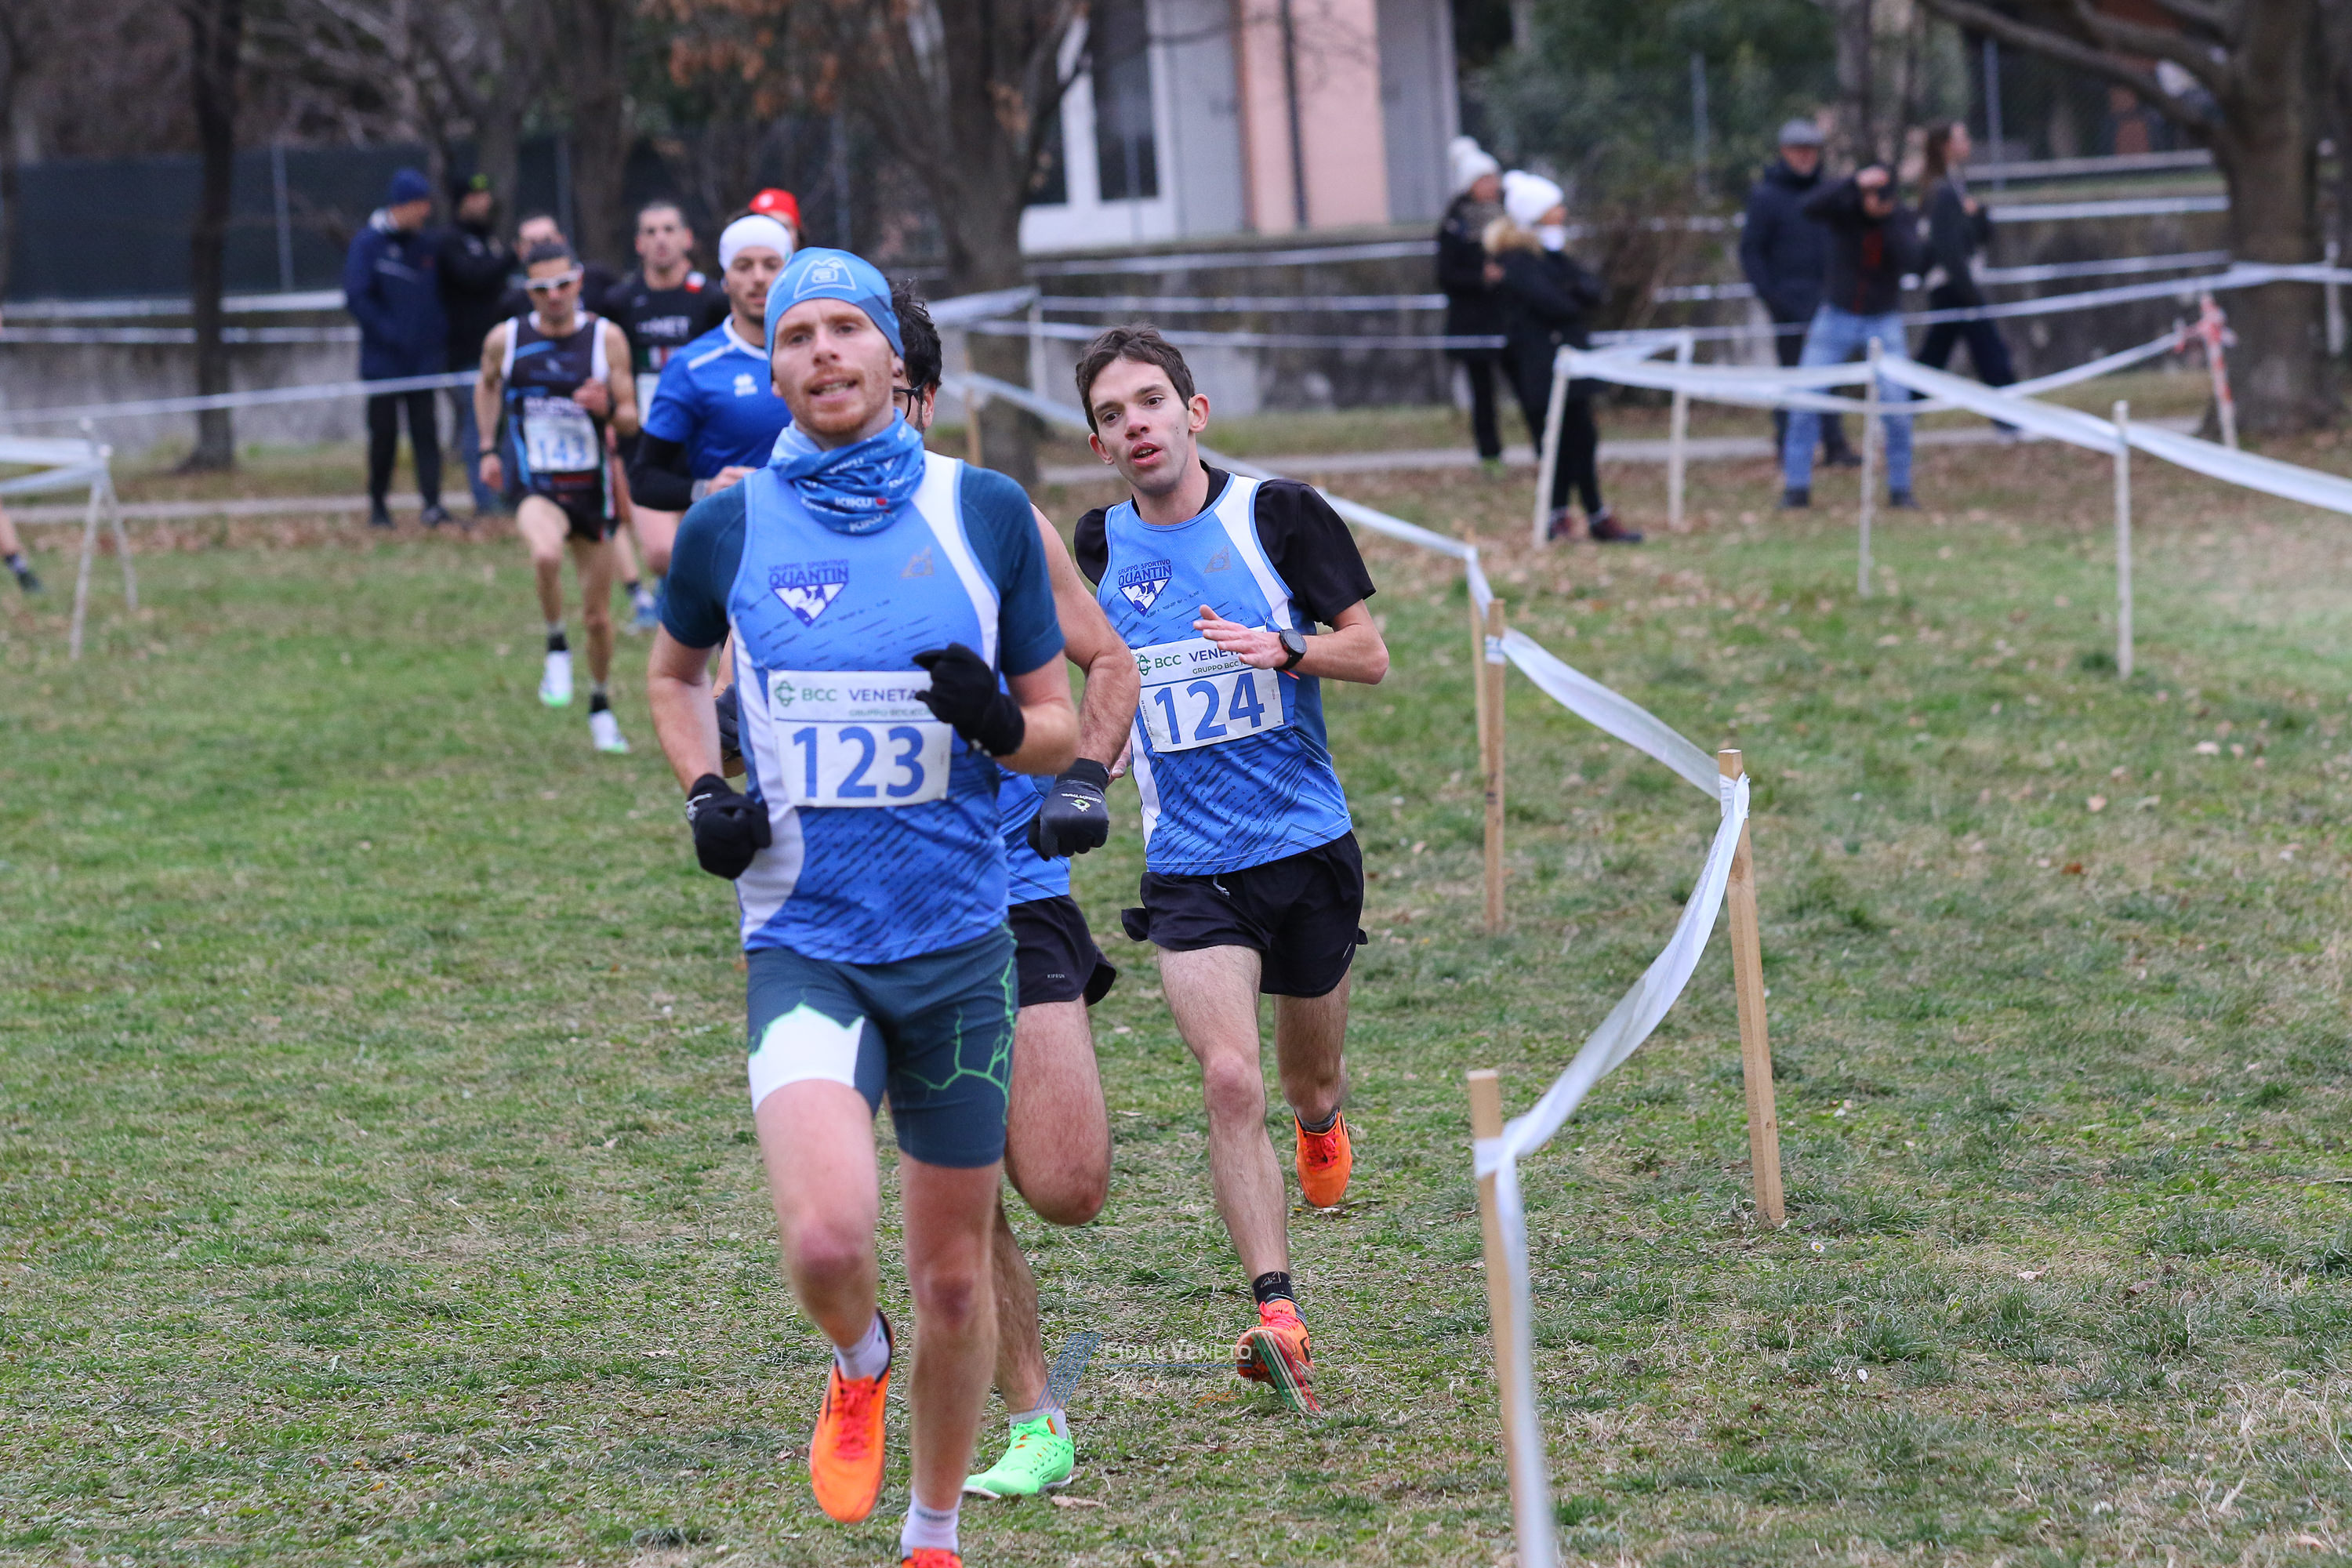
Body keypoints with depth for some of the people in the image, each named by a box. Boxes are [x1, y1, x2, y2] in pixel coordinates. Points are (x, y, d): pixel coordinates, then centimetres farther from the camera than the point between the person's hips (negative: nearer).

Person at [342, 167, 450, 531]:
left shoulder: (428, 248, 10)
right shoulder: (369, 242, -5)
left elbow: (439, 296, 20)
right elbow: (356, 297, -10)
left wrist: (439, 331, 5)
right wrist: (387, 332, -16)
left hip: (422, 360, 4)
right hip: (383, 360, -4)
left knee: (425, 429, -4)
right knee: (383, 432, 2)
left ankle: (432, 504, -9)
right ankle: (378, 504, 14)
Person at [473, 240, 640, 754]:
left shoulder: (607, 338, -4)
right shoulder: (505, 340, -1)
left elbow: (630, 421, -2)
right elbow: (486, 385, 21)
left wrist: (607, 409, -24)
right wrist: (488, 448, 13)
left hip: (592, 486, 2)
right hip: (535, 485, -2)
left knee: (598, 616, 10)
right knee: (546, 554, -36)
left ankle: (600, 706, 35)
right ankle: (556, 646, -10)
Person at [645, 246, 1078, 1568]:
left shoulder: (985, 512, 1)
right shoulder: (729, 527, 1)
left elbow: (1060, 730, 7)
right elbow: (675, 673, 22)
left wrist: (999, 722, -16)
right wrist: (704, 794, 3)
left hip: (959, 943, 1)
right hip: (804, 945, -1)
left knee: (954, 1275, 8)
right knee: (829, 1234, -23)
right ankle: (859, 1363, 13)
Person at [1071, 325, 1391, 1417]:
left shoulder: (1276, 514, -6)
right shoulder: (1098, 546, 4)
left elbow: (1371, 654, -4)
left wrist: (1283, 649, -21)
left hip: (1308, 845, 0)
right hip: (1188, 866, 0)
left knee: (1309, 1081, 15)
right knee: (1229, 1079, -18)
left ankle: (1322, 1122, 54)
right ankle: (1278, 1320, -19)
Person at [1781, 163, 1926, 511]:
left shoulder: (1903, 220, -7)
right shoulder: (1844, 208, -10)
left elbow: (1910, 261, -23)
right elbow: (1811, 206, -32)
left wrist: (1888, 217, -28)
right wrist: (1856, 183, -41)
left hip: (1884, 323, 0)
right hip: (1836, 316, 0)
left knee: (1897, 403, -10)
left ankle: (1900, 489, 3)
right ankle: (1797, 488, 0)